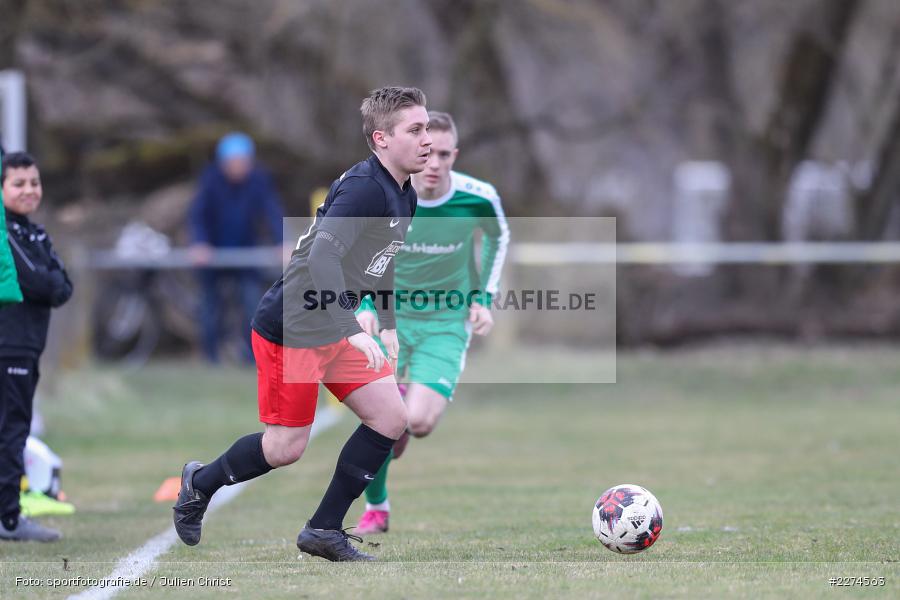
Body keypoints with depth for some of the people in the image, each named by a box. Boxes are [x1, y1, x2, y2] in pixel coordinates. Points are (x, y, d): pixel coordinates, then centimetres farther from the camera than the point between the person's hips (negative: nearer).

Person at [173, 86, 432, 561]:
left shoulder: (403, 197, 7)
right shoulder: (363, 187, -23)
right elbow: (322, 257, -34)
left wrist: (388, 327, 23)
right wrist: (353, 332, -38)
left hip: (332, 331, 9)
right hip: (289, 329, -9)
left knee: (390, 418, -1)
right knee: (286, 448, -2)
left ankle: (324, 530, 6)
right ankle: (201, 483, 26)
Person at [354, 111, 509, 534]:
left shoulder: (478, 198, -15)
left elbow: (498, 237, 9)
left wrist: (484, 298, 1)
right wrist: (363, 306, -12)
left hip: (447, 320, 0)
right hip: (390, 313, 0)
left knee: (419, 423, -17)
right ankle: (376, 509, 15)